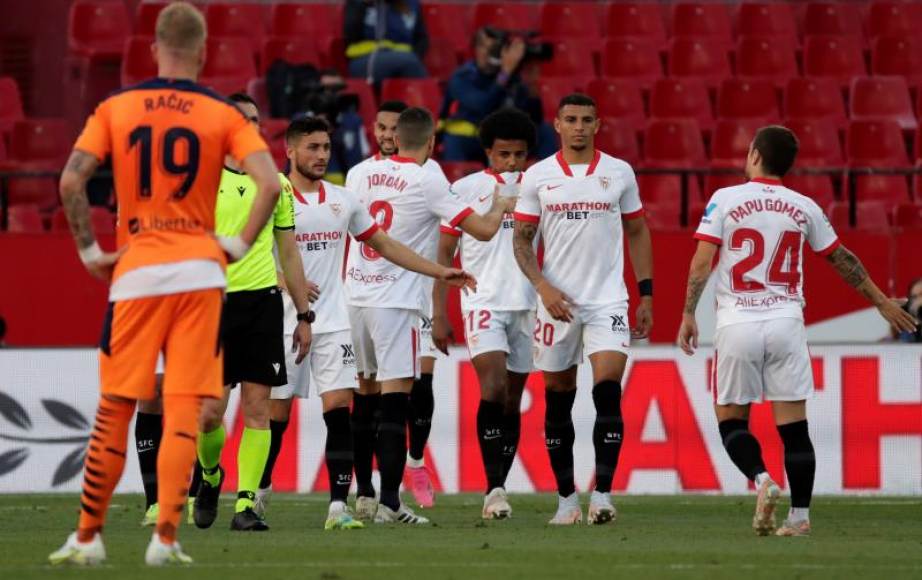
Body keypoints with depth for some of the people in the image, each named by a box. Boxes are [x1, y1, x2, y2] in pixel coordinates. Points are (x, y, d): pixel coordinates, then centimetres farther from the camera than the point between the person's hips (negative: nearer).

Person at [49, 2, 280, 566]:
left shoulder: (115, 108, 4)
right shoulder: (224, 115, 2)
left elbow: (71, 181, -6)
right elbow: (270, 184, -10)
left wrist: (90, 250, 3)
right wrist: (239, 244, 1)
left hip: (135, 271, 1)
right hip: (199, 270, -1)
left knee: (114, 409, 8)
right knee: (184, 410, -1)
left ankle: (88, 536, 13)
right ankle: (166, 537, -8)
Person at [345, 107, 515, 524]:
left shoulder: (368, 174, 8)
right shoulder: (427, 181, -9)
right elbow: (483, 230, -8)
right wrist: (499, 208, 14)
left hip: (356, 296, 6)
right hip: (394, 301, -6)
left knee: (367, 396, 14)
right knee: (394, 404, -5)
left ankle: (364, 496, 17)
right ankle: (389, 503, -9)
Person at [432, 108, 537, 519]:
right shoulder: (465, 189, 2)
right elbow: (444, 254, 5)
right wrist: (439, 313, 0)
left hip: (528, 306, 3)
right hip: (483, 302, -3)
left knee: (512, 401, 6)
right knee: (493, 387, -19)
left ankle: (497, 490, 14)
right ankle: (494, 489, -22)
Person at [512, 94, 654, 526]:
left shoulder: (619, 173, 4)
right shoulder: (537, 177, 3)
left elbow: (637, 233, 12)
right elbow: (521, 239, 4)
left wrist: (646, 296, 7)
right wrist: (543, 287, -11)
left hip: (608, 300, -1)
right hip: (557, 302, 1)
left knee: (608, 390, -15)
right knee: (558, 401, 5)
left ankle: (602, 494, -14)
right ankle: (566, 498, 15)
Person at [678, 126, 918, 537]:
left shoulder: (725, 199, 0)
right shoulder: (803, 208, 6)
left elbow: (702, 260, -5)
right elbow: (842, 260, 14)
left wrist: (688, 315, 3)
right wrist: (882, 302, 25)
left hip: (737, 323, -2)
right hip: (786, 323, 2)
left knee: (731, 419, 9)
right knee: (793, 424, 4)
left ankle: (762, 479, -16)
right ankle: (800, 515, 2)